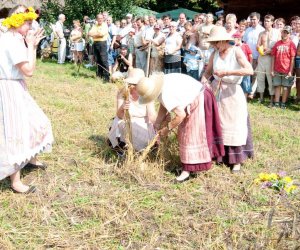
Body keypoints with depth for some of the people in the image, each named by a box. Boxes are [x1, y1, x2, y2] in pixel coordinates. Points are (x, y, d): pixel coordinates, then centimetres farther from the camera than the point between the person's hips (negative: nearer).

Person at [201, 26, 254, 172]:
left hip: (232, 92, -4)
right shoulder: (215, 54, 1)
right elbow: (208, 71, 10)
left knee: (234, 126, 0)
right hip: (216, 90, 5)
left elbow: (250, 70, -25)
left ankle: (236, 160, 10)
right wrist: (203, 81, -12)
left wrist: (227, 72, -28)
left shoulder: (236, 51, -13)